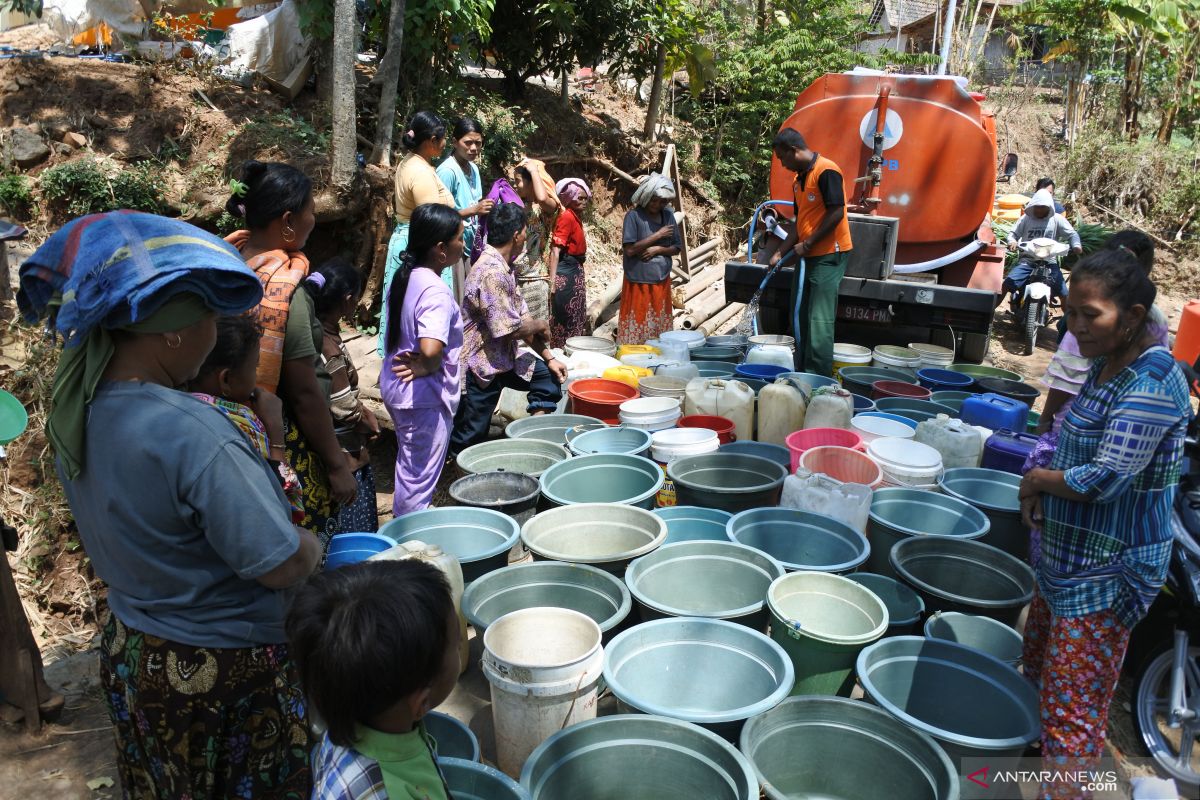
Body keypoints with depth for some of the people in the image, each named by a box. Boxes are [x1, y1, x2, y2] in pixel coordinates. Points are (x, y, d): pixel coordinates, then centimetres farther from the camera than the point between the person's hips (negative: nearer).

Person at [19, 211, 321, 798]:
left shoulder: (77, 411, -7)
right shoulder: (191, 434, -33)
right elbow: (282, 566, -28)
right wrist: (313, 546, -7)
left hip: (129, 655, 7)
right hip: (224, 673, -7)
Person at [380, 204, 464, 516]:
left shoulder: (405, 278, 2)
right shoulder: (436, 292, -25)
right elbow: (431, 350, -38)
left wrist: (418, 361, 1)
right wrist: (428, 368, -18)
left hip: (395, 385, 10)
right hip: (425, 397, -10)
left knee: (409, 465, 26)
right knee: (420, 476, 6)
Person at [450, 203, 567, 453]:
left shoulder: (504, 267, 7)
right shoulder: (492, 273, -25)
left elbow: (522, 316, 10)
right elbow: (512, 329, -25)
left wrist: (548, 357, 7)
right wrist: (540, 325, -5)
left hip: (502, 358, 9)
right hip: (480, 366, -9)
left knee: (550, 376, 10)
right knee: (469, 443, 1)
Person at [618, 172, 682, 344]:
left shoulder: (668, 215, 7)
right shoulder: (633, 216, -9)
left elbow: (677, 248, 10)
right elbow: (629, 249, -16)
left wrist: (658, 249, -10)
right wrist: (658, 235, -14)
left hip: (662, 281, 5)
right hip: (638, 282, -5)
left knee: (660, 327, 8)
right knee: (637, 325, -2)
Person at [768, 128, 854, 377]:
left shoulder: (826, 170, -13)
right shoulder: (799, 179, 15)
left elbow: (836, 213, -19)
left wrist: (808, 243, -15)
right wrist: (780, 253, 12)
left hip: (829, 255, -9)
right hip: (807, 256, 9)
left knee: (819, 320, -9)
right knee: (800, 316, 11)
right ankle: (801, 373, 20)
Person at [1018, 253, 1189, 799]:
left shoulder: (1151, 384, -24)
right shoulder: (1106, 365, 5)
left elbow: (1104, 479, -28)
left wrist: (1037, 479, -10)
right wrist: (1041, 490, -1)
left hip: (1105, 574, -9)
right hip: (1068, 557, 9)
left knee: (1071, 710, -1)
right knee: (1038, 672, 25)